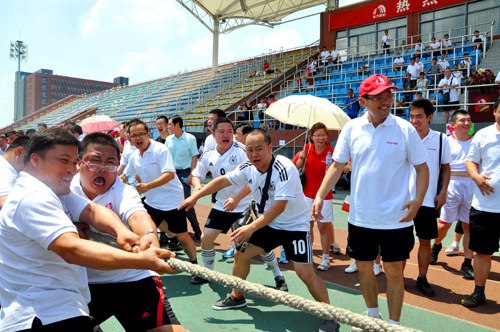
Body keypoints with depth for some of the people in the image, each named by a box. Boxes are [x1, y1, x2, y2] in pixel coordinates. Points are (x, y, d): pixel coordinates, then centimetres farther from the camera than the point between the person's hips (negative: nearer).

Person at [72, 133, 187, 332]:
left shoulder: (123, 192, -11)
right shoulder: (66, 190, -3)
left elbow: (136, 216, -31)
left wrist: (150, 235, -54)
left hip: (133, 280, -3)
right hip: (85, 283, 3)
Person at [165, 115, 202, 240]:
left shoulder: (190, 138, -6)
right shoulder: (168, 139, 7)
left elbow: (194, 157, -5)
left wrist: (191, 175, -12)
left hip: (184, 173, -5)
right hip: (171, 173, 5)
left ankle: (197, 229, 7)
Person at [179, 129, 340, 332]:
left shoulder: (284, 169, -29)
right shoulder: (248, 167, -8)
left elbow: (279, 207, -35)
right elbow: (223, 180, 4)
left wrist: (251, 228, -39)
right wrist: (195, 197, 5)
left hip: (295, 225, -7)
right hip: (268, 223, 7)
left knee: (305, 272, -18)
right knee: (241, 253, 9)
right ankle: (237, 297, 33)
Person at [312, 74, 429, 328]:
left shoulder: (405, 129, -6)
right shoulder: (351, 129, -1)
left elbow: (422, 168, 0)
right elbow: (337, 166, 3)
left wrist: (417, 201, -14)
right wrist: (320, 196, -8)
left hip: (396, 219, -2)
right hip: (360, 217, 3)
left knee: (394, 272, 6)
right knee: (363, 267, 16)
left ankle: (394, 324, 27)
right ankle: (372, 314, 40)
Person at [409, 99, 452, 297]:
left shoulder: (441, 140, 0)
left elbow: (446, 167, 10)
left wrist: (443, 192, 1)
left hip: (428, 200, 0)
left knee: (425, 241, 8)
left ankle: (422, 279, 23)